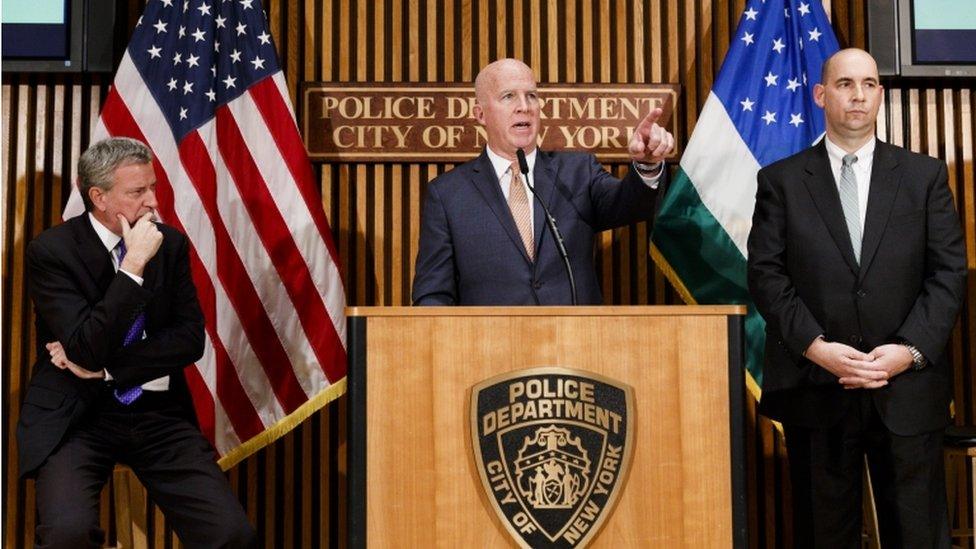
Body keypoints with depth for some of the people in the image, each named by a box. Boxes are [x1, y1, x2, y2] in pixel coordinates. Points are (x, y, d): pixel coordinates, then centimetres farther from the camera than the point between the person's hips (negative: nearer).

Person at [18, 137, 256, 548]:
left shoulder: (170, 243, 5)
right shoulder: (50, 251, -7)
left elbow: (190, 339, 0)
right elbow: (86, 349, -17)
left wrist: (105, 368, -10)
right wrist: (134, 264, -20)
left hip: (158, 413, 3)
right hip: (78, 417, -3)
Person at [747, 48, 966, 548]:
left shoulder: (925, 175, 9)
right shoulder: (781, 180, 5)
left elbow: (949, 271, 3)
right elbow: (765, 274, -1)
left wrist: (912, 349, -10)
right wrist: (816, 346, -13)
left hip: (907, 388, 1)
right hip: (816, 389, 0)